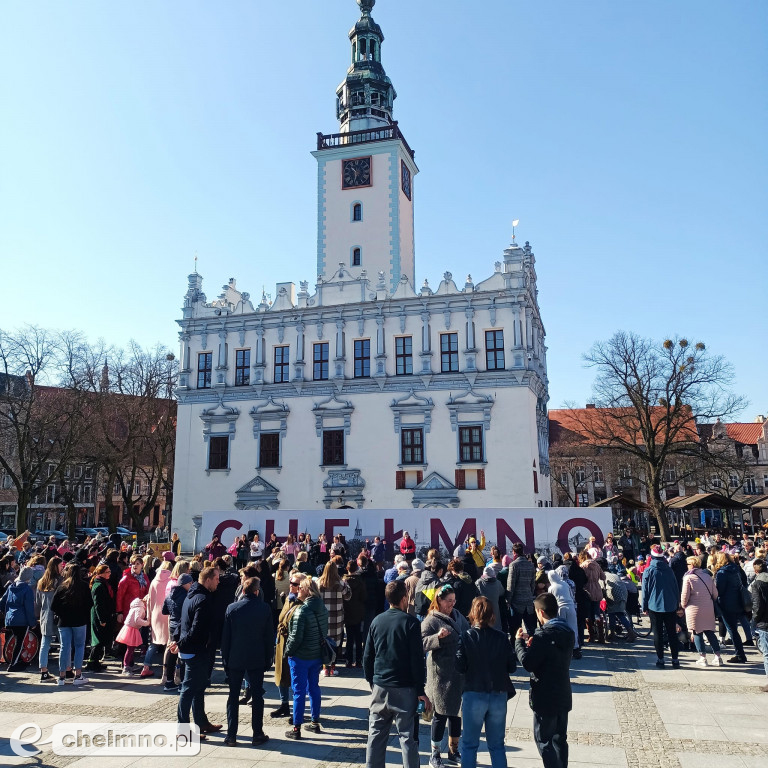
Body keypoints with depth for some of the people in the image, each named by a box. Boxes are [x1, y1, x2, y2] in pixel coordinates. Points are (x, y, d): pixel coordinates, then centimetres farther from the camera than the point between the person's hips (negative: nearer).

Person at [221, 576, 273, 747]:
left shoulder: (232, 608, -6)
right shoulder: (265, 608, -6)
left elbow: (225, 636, -3)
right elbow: (269, 636, -2)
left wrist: (225, 657, 7)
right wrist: (268, 659, 7)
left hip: (235, 659, 1)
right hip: (257, 659, 0)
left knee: (233, 696, 11)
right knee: (257, 696, 8)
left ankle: (231, 735, 13)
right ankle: (258, 735, 12)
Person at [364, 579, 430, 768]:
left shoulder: (376, 621, 3)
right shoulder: (411, 622, -10)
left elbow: (367, 656, 8)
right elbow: (417, 660, -11)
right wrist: (420, 691, -5)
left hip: (379, 687, 4)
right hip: (404, 689, -4)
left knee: (376, 735, 12)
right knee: (407, 736, 3)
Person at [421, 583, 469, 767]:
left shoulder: (457, 615, 9)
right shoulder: (431, 620, -11)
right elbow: (422, 642, -19)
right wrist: (438, 637, -33)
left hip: (459, 672, 6)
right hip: (441, 674, -6)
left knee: (456, 712, 16)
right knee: (441, 714, 4)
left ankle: (453, 751, 32)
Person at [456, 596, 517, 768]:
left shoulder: (466, 636, -10)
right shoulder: (502, 638, -5)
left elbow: (460, 667, -11)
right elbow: (512, 667, -1)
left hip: (473, 694, -2)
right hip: (499, 696, 2)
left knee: (469, 744, 12)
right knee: (497, 744, 16)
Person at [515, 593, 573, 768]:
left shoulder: (544, 635, -23)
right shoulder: (568, 632, 3)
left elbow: (527, 663, -21)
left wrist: (519, 642, -9)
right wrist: (532, 643, 14)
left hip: (545, 698, -8)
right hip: (563, 696, 8)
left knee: (543, 740, 4)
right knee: (559, 739, 19)